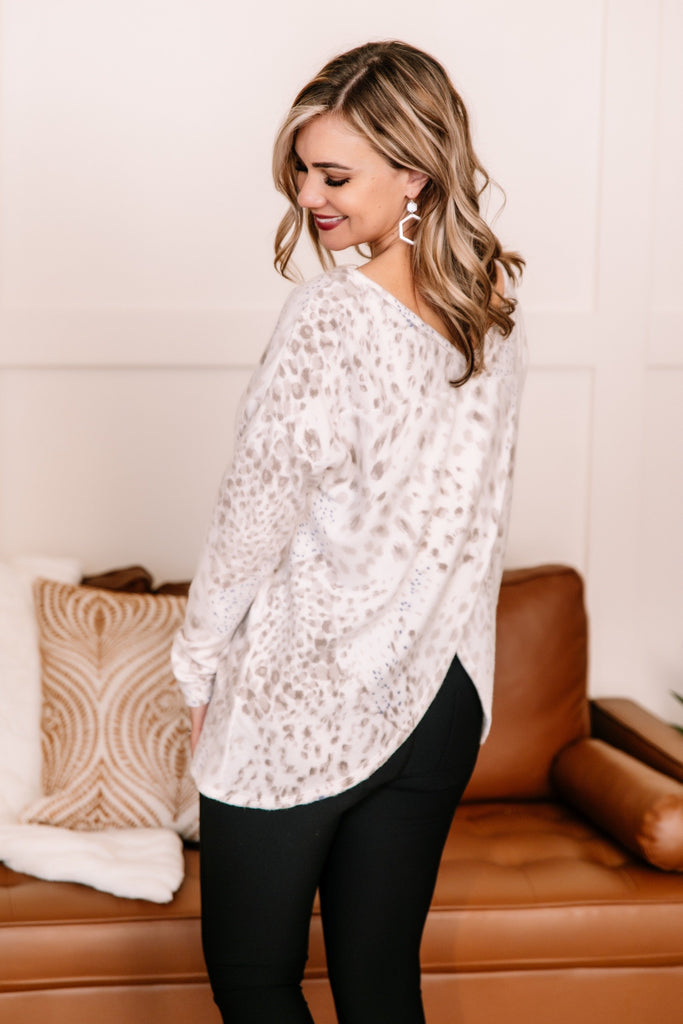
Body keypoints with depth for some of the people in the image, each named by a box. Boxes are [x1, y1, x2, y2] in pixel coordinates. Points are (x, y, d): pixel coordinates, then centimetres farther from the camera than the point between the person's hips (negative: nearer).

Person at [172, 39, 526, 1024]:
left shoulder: (333, 311, -20)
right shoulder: (495, 313, 2)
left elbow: (261, 511, -15)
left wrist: (200, 664, 0)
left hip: (300, 702, -7)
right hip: (442, 694, 7)